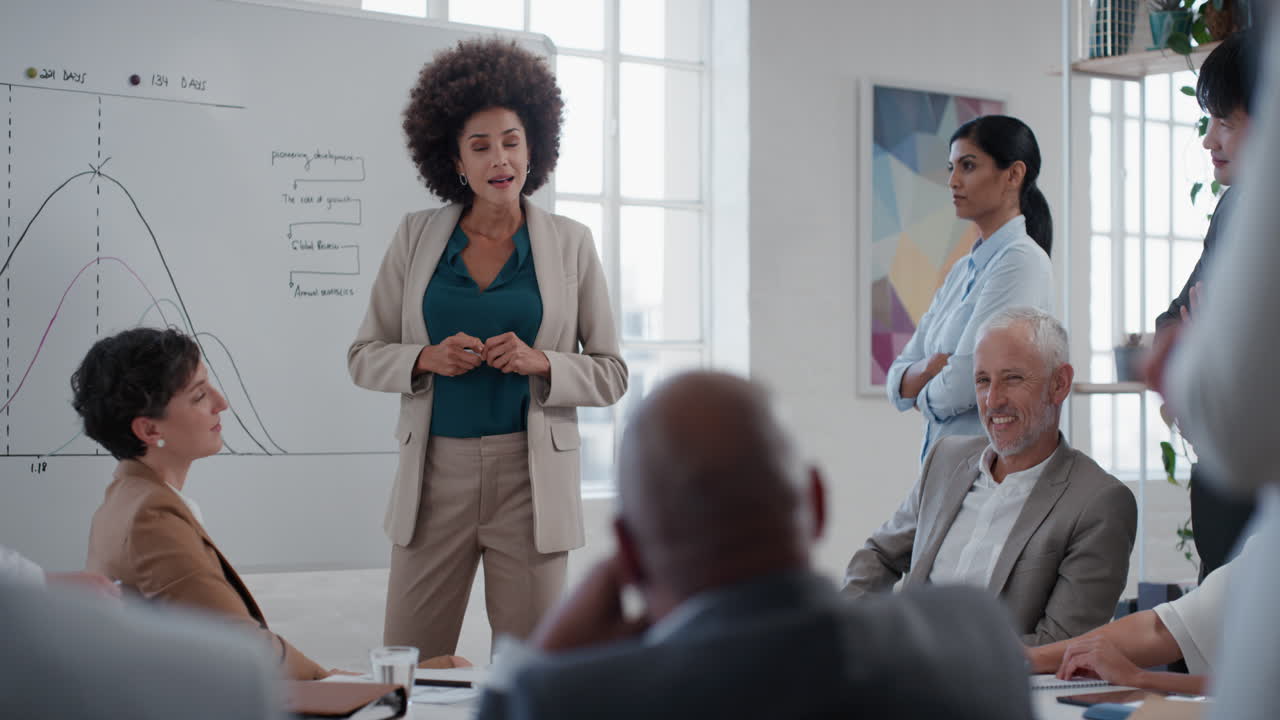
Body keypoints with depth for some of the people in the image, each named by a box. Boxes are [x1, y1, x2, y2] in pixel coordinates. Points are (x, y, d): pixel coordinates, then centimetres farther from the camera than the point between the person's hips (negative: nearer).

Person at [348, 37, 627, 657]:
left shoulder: (570, 244, 3)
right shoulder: (416, 238, 6)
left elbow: (611, 374, 5)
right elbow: (363, 356, 8)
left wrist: (542, 363, -13)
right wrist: (426, 359, -11)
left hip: (531, 476, -1)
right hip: (437, 473, 1)